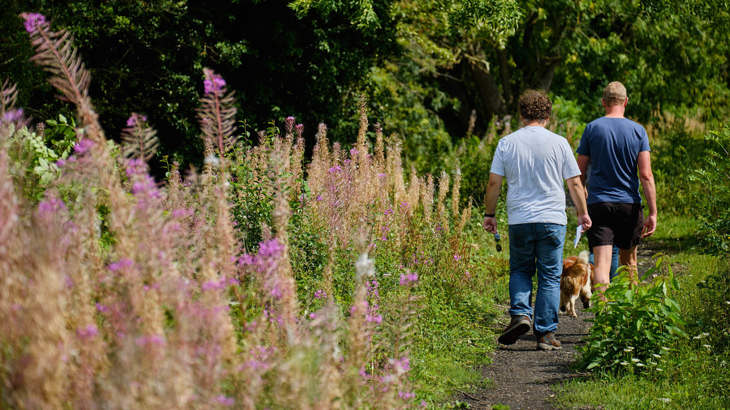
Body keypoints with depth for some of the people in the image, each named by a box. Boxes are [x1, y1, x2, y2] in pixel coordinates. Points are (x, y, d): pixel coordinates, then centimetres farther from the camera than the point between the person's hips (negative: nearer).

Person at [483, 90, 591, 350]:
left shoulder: (507, 143, 2)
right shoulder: (559, 143, -1)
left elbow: (494, 183, 3)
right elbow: (575, 183, 2)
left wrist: (490, 214, 14)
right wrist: (583, 213, 15)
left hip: (519, 220, 1)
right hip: (552, 220, -1)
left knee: (520, 270, 17)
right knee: (550, 277, 5)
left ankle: (520, 313, -5)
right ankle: (546, 333, 3)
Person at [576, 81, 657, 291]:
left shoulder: (592, 128, -1)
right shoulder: (638, 131, -1)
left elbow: (580, 172, 2)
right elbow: (646, 175, -7)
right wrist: (653, 213, -6)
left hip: (598, 204, -1)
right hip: (629, 204, 1)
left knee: (601, 264, -8)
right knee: (628, 263, 18)